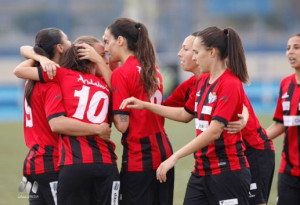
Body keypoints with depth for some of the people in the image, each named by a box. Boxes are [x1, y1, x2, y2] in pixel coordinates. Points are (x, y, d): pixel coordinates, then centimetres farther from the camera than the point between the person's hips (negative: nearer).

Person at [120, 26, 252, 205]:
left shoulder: (230, 84, -16)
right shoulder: (202, 82, 11)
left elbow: (214, 131, -24)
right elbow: (185, 114, 26)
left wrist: (175, 157, -25)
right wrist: (145, 105, 20)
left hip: (227, 172, -8)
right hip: (202, 171, 8)